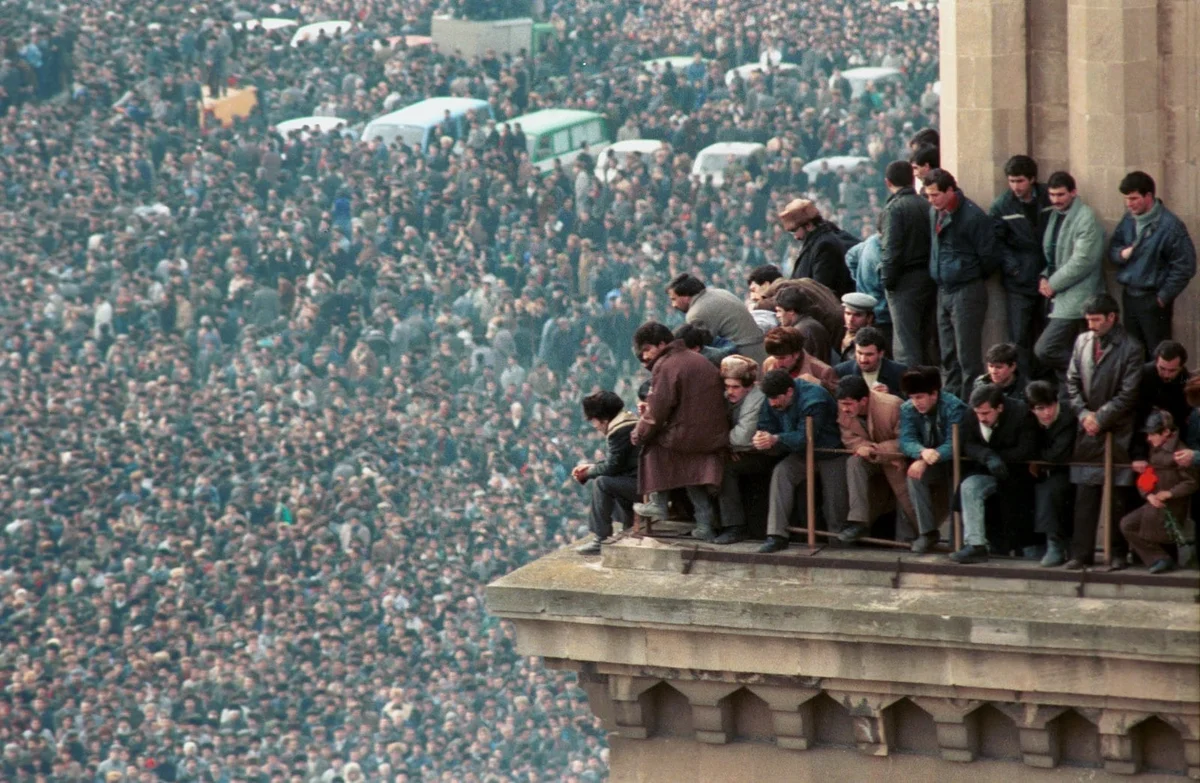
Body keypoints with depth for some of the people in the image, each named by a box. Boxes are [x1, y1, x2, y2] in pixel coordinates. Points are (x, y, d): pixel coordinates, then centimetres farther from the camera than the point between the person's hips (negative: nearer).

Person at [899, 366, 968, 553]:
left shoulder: (953, 407, -21)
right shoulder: (908, 410, -7)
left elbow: (954, 445, -29)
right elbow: (906, 441, -18)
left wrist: (926, 461, -40)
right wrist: (923, 452, -41)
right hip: (932, 465, 4)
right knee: (914, 475, -25)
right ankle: (927, 532, -20)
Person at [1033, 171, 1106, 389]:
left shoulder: (1086, 218, -12)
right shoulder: (1056, 216, 15)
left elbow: (1082, 261, -18)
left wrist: (1053, 284, -12)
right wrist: (1045, 278, 3)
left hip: (1075, 298, -9)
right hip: (1057, 297, 9)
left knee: (1044, 350, -16)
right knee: (1063, 354, 8)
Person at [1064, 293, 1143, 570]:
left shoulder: (1130, 349, -6)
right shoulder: (1082, 342, 8)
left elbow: (1128, 394, -9)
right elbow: (1072, 381, 10)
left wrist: (1100, 418, -11)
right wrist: (1084, 413, -4)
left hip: (1118, 432, -4)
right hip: (1088, 433, 4)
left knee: (1117, 497, 1)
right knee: (1085, 495, 3)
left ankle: (1118, 553, 9)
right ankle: (1081, 553, 6)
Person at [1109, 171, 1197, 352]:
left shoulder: (1170, 225, -17)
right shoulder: (1128, 220, 4)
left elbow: (1184, 267, -14)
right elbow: (1113, 248, 14)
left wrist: (1163, 296, -11)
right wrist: (1121, 254, -10)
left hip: (1153, 301, -7)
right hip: (1129, 296, 7)